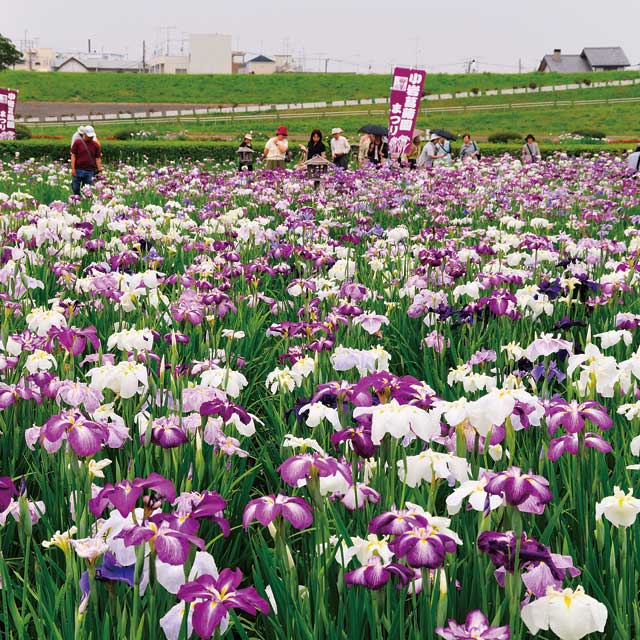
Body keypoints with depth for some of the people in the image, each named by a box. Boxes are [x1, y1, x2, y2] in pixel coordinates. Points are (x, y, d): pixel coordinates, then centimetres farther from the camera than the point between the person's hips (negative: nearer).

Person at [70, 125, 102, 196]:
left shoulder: (96, 145, 6)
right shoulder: (77, 142, 1)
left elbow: (98, 158, 7)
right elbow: (73, 155, 0)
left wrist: (99, 171, 0)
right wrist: (73, 168, -7)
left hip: (90, 172, 1)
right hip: (78, 171, -1)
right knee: (76, 190, 5)